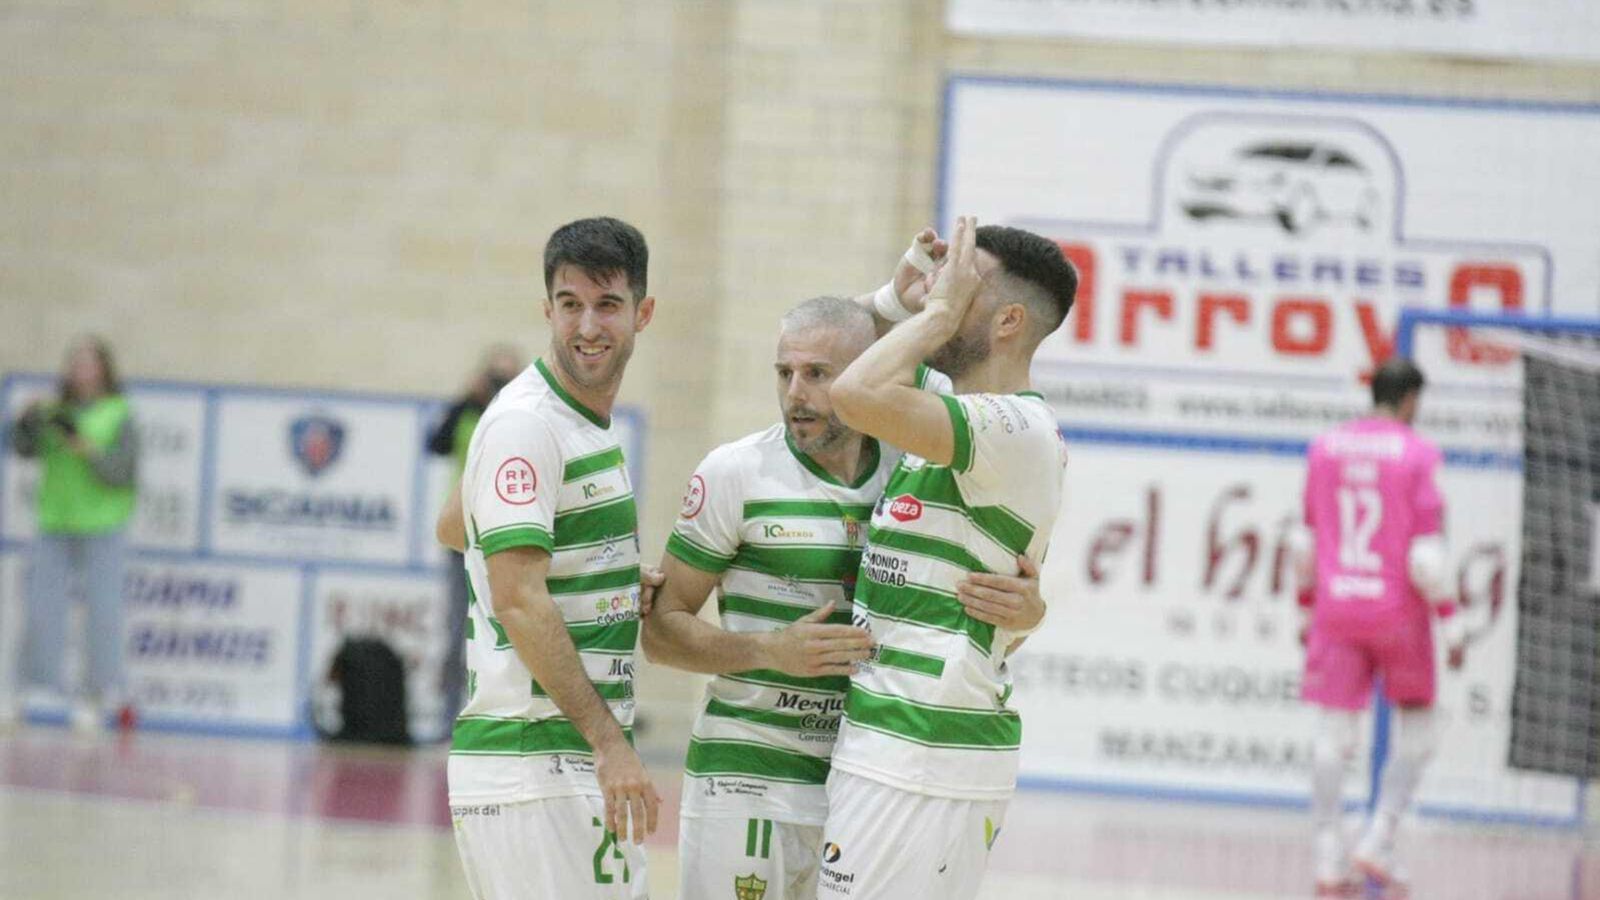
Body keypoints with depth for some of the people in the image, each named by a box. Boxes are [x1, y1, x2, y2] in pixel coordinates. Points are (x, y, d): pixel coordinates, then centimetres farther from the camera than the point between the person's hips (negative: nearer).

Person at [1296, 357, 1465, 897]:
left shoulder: (1324, 450, 6)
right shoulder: (1418, 456, -7)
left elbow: (1307, 544, 11)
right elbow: (1427, 555, -11)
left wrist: (1306, 611, 21)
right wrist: (1452, 628, -4)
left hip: (1336, 607, 3)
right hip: (1398, 609, -3)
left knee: (1333, 735, 4)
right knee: (1417, 727, 14)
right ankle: (1378, 842, 3)